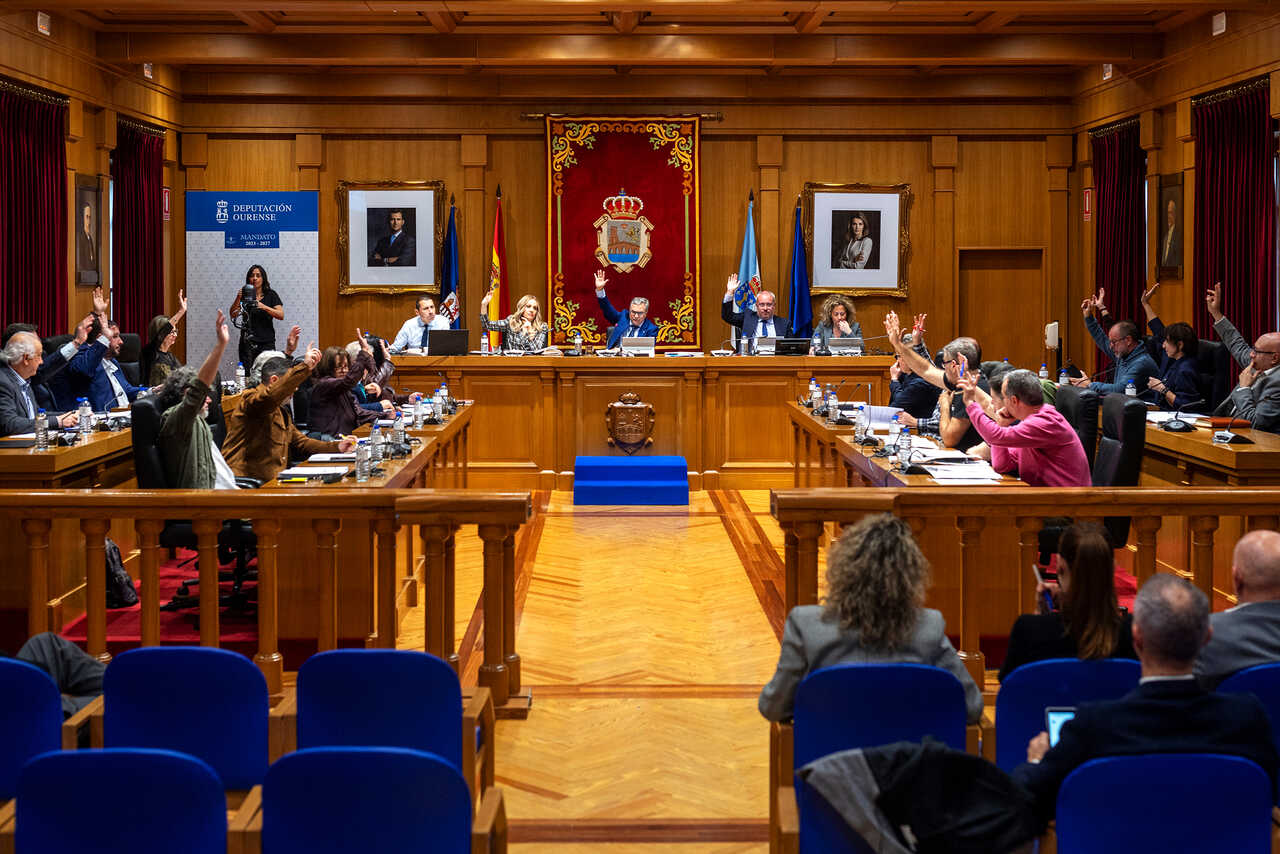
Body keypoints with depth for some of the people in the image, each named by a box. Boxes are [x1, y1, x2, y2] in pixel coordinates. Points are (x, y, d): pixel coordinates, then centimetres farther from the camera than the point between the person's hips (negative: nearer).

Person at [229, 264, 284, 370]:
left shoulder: (271, 295, 8)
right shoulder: (244, 294, 10)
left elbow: (281, 315, -4)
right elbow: (233, 315, 0)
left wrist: (263, 307, -17)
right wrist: (238, 299, -15)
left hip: (267, 342, -1)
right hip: (248, 342, 1)